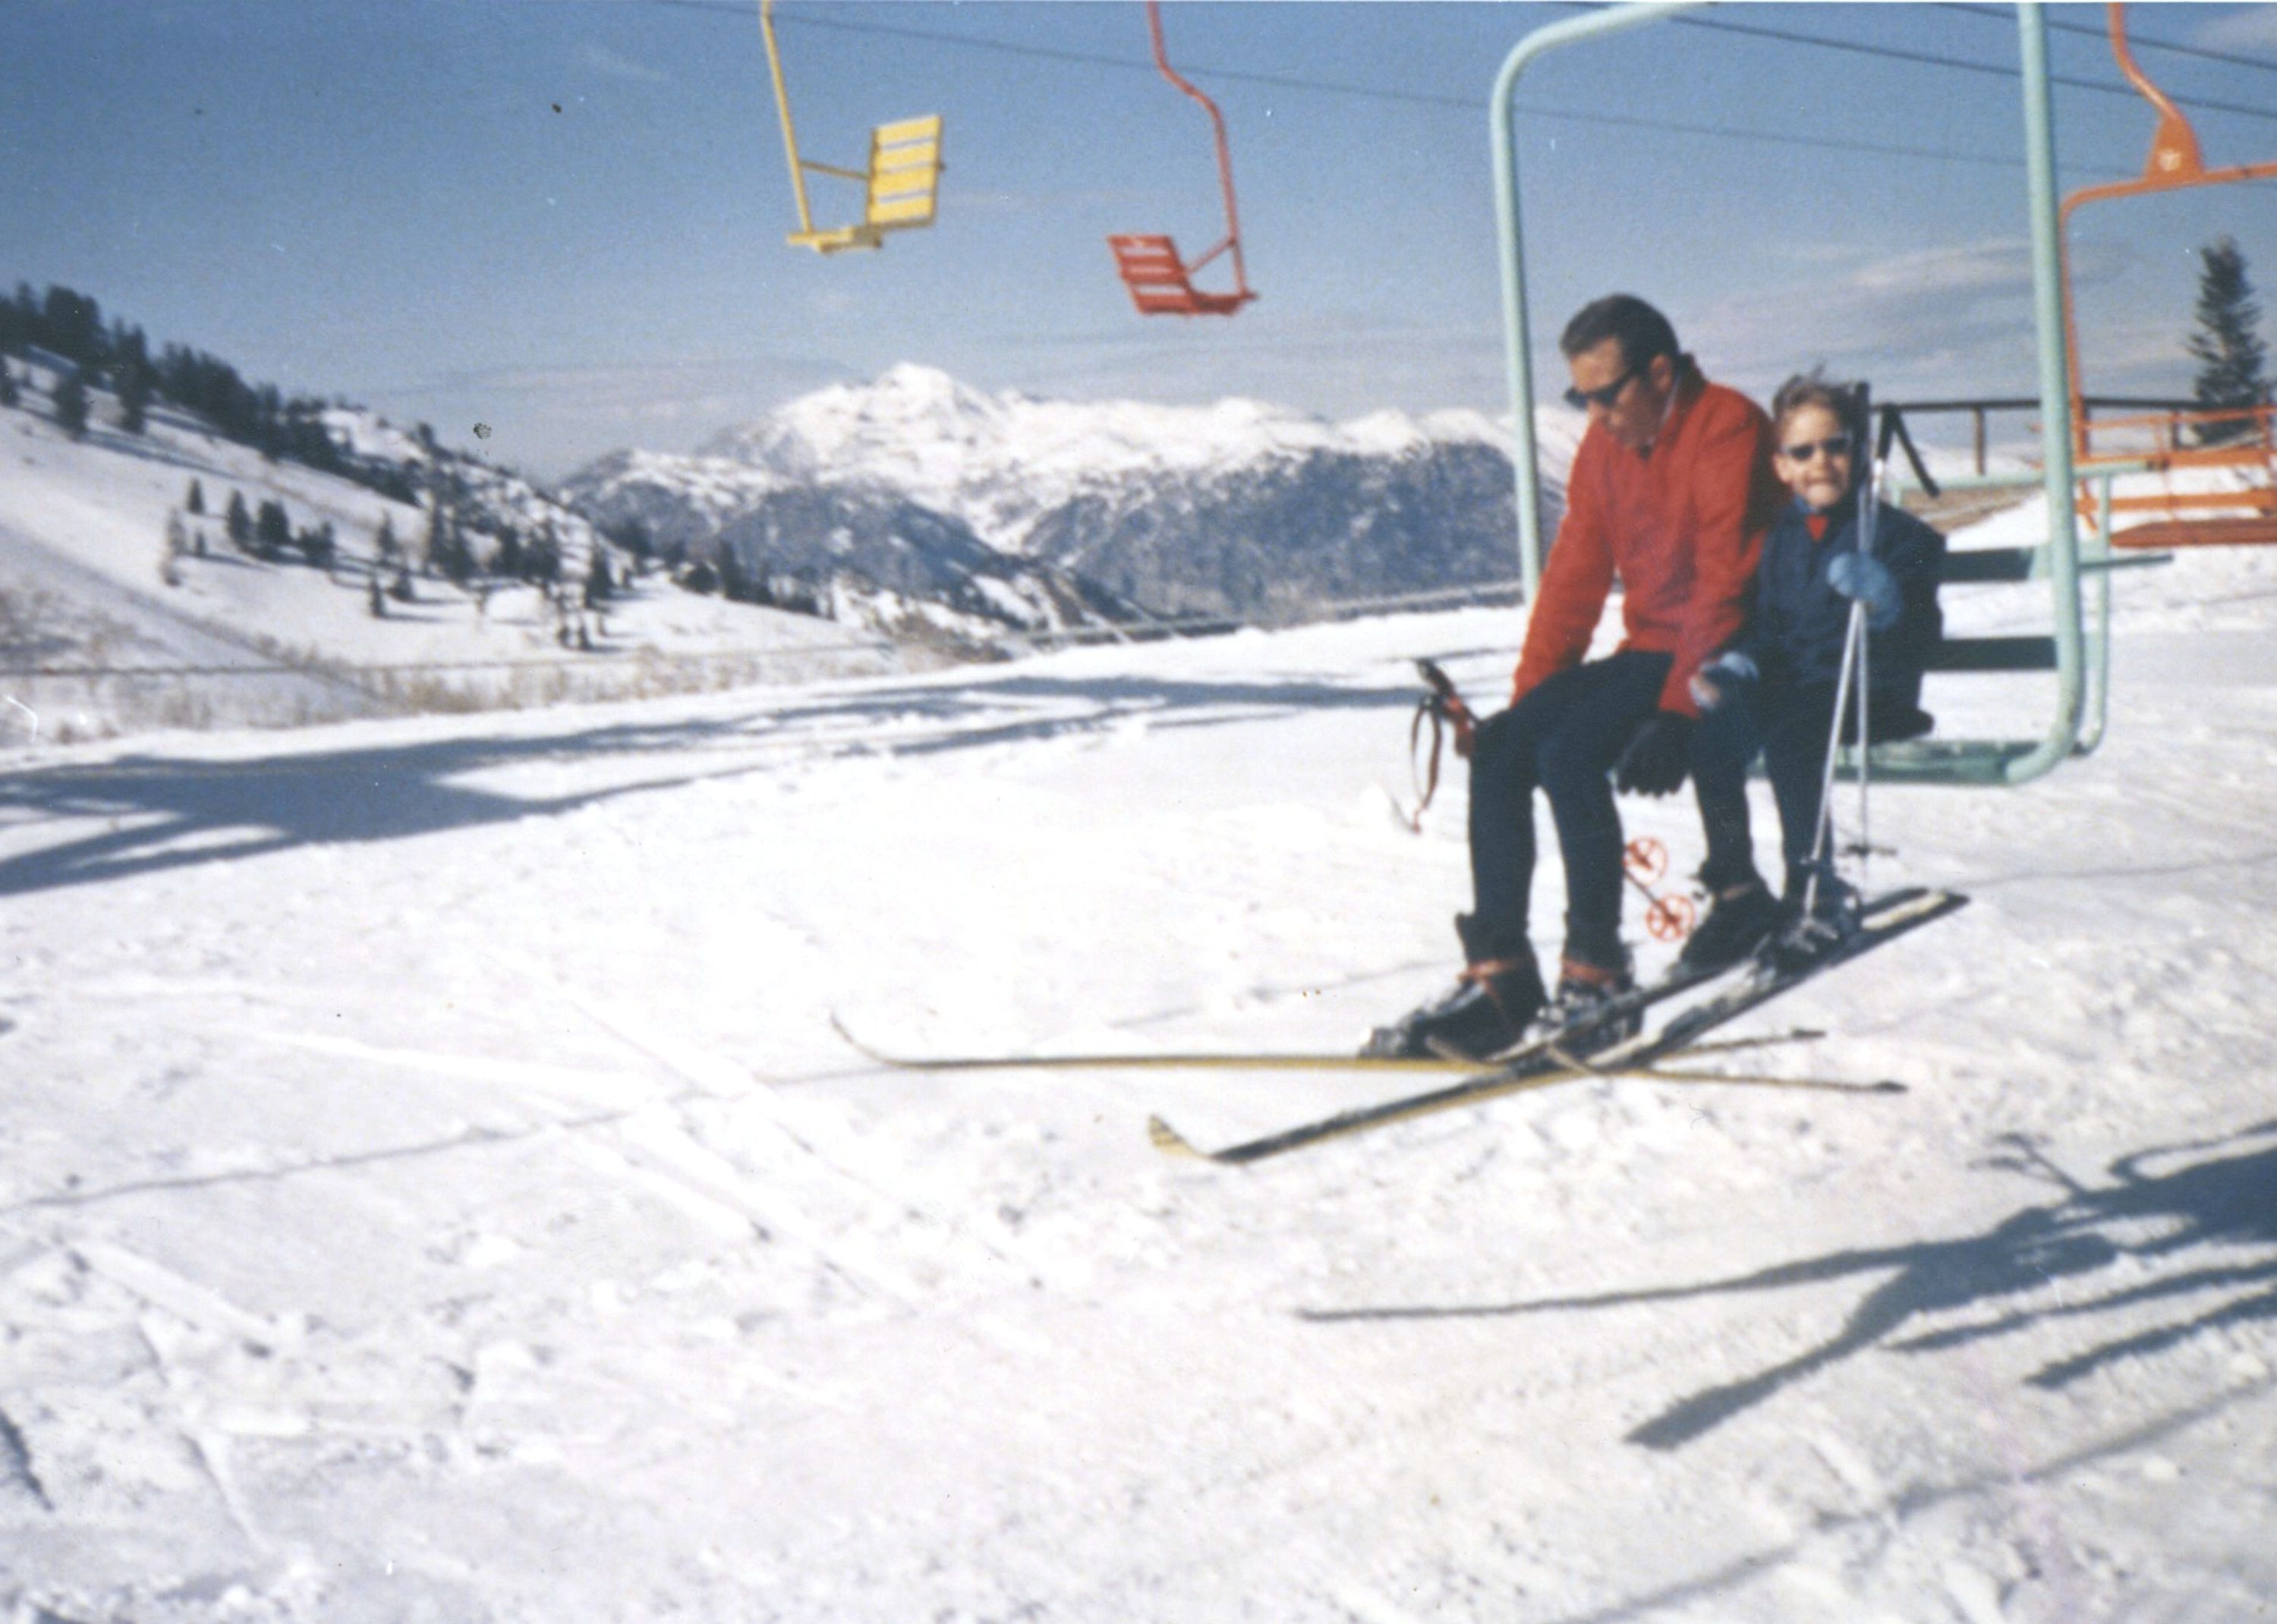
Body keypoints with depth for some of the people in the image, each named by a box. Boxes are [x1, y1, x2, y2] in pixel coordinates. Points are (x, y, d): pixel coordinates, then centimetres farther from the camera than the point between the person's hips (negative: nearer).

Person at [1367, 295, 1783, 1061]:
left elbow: (1728, 586, -20)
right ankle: (1499, 975, -10)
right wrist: (1527, 699, 4)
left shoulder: (1728, 427, -13)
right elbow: (1574, 575, 13)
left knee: (1569, 754, -27)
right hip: (1646, 654, 8)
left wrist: (1677, 712, -29)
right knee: (1498, 747, -10)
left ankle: (1596, 974, -17)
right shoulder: (1606, 443, 11)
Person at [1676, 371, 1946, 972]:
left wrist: (1885, 599, -29)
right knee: (1711, 731, -24)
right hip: (1792, 682, 5)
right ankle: (1737, 889, -13)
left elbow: (1918, 641, -9)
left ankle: (1815, 888, -14)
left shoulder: (1894, 534, -2)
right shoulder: (1780, 539, 13)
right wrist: (1736, 666, -4)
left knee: (1787, 736, -34)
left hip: (1868, 691, -5)